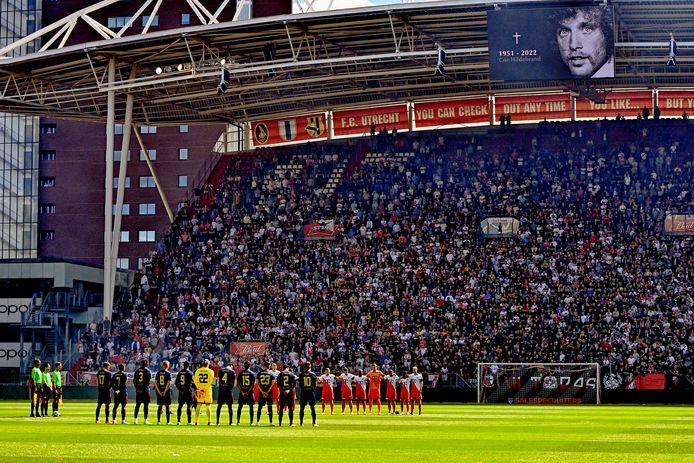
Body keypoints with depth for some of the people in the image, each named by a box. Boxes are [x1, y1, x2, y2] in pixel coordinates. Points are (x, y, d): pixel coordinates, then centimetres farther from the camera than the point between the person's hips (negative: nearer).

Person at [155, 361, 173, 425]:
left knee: (159, 407, 10)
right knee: (167, 407, 2)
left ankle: (158, 421, 9)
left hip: (159, 392, 4)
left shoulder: (158, 373, 6)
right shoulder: (168, 373, -6)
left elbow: (155, 383, 2)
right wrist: (165, 392, -9)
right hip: (166, 391, -4)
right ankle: (168, 421, 1)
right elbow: (169, 383, -14)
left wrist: (159, 391, -1)